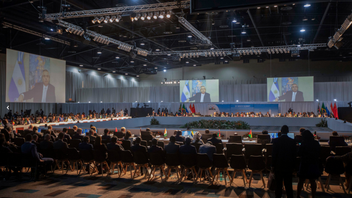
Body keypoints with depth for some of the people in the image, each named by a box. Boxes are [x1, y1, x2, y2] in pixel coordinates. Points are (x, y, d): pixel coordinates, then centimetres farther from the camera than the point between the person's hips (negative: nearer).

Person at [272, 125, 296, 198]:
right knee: (288, 185, 7)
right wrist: (293, 166, 10)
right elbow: (294, 155, 1)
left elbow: (274, 154, -6)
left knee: (278, 184, 7)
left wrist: (273, 165, 2)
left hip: (278, 165, -1)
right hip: (288, 166, 1)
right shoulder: (292, 141, -4)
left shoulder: (276, 141, -9)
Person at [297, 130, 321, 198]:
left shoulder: (303, 144, -15)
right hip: (314, 165, 4)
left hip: (305, 165, -4)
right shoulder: (316, 143, -2)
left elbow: (299, 154, -10)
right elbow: (319, 152, 12)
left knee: (301, 182, 7)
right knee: (312, 181, 13)